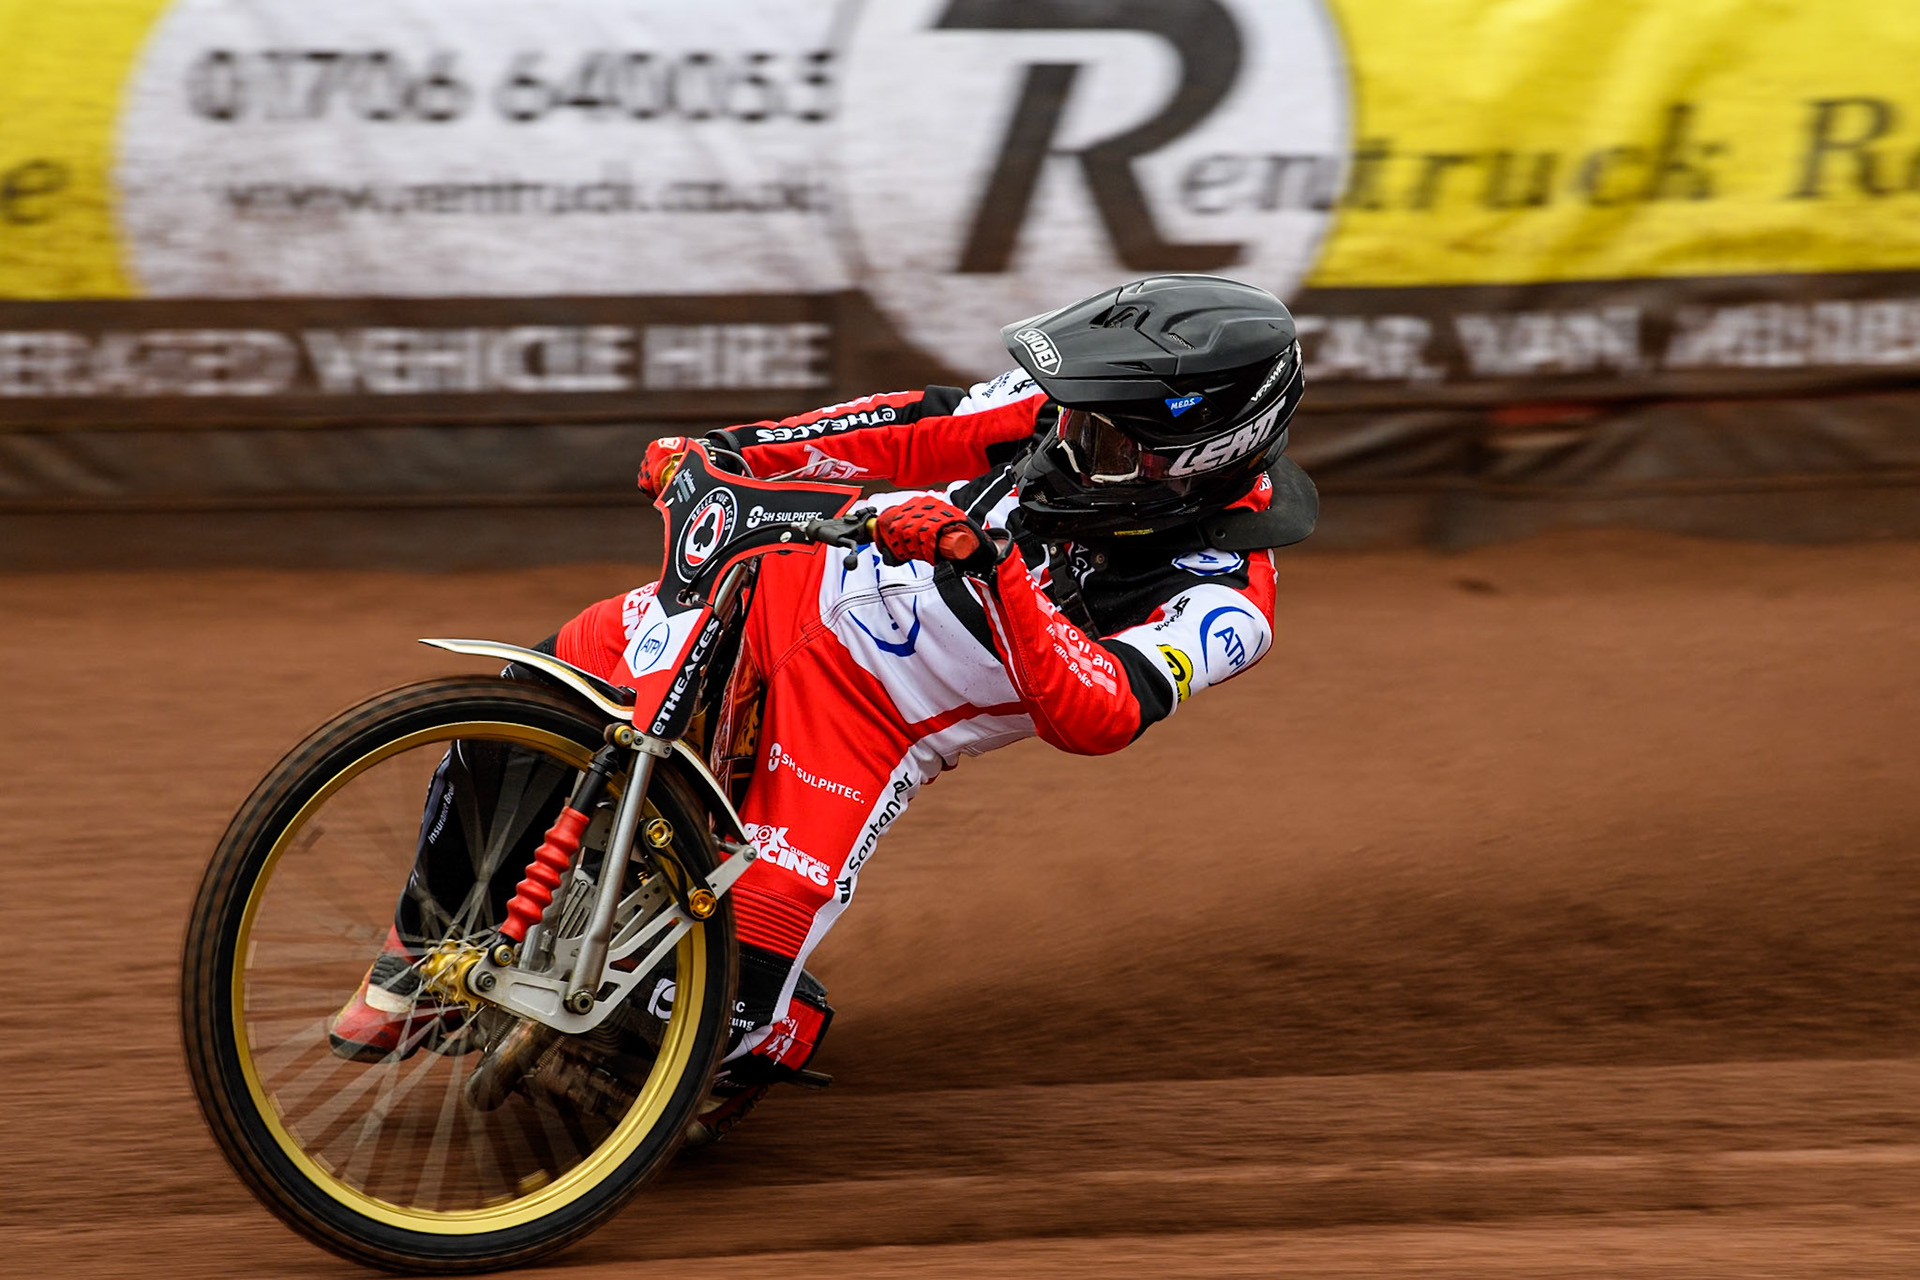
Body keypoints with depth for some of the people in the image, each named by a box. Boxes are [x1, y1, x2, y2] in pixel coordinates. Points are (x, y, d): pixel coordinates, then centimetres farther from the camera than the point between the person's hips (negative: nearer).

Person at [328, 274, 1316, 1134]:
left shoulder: (1223, 605, -22)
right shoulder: (1084, 415, -8)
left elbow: (1097, 716, -36)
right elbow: (926, 431, 1)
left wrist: (996, 566, -48)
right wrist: (730, 449, -6)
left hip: (874, 727, -5)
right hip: (795, 581, 5)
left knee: (730, 1012, -17)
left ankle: (776, 1039, 22)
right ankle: (429, 941, 24)